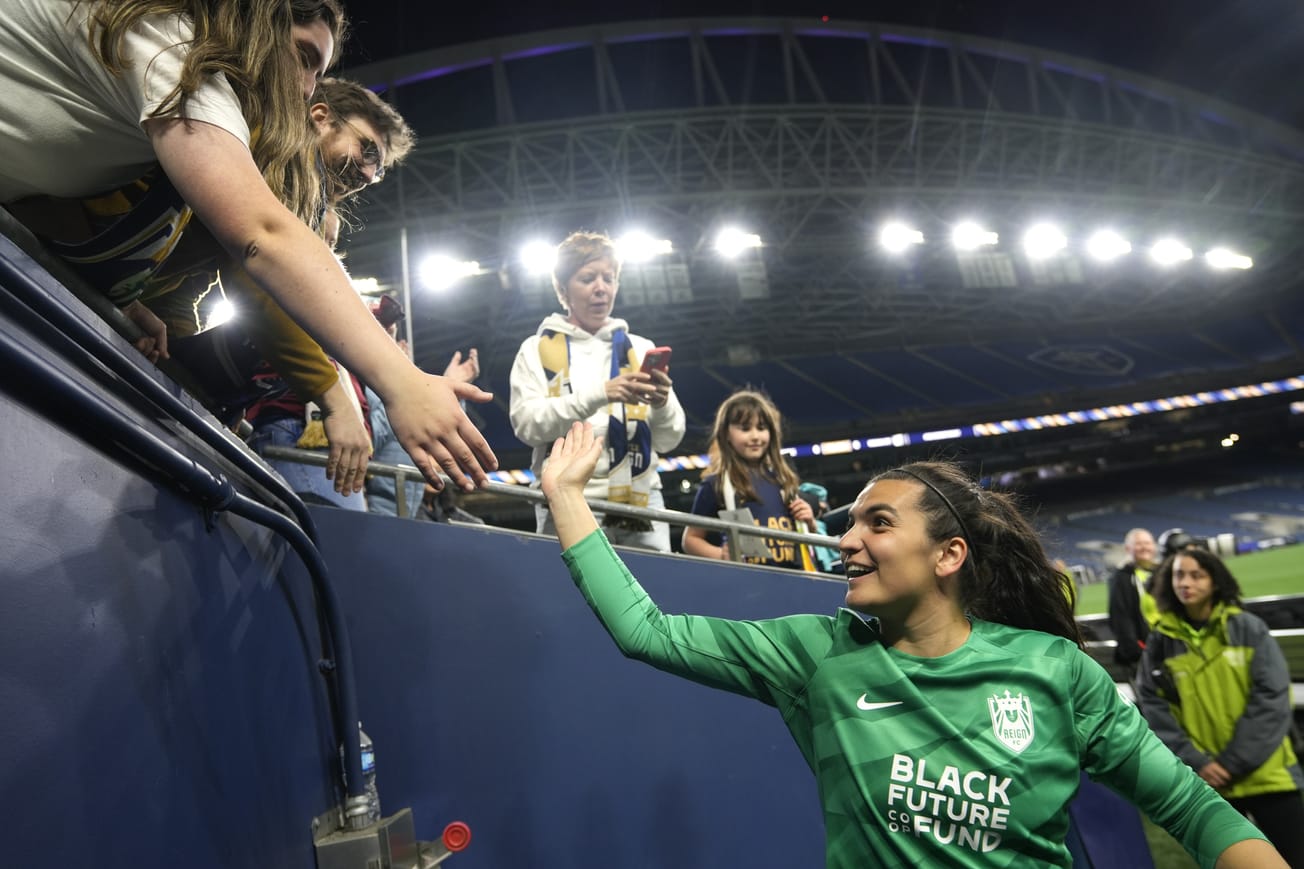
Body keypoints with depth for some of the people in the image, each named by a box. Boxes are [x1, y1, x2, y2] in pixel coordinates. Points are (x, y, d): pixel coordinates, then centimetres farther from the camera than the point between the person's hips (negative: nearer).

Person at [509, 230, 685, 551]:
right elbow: (527, 424, -8)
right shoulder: (537, 349, 8)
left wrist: (662, 403, -13)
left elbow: (669, 439, 8)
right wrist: (600, 394, -20)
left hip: (641, 502, 2)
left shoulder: (640, 349, 14)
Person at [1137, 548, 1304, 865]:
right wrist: (1195, 762, -13)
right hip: (1207, 782, 1)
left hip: (1267, 774, -1)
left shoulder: (1248, 628, -4)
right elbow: (1154, 709, -2)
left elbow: (1273, 698, -9)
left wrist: (1234, 762, -14)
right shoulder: (1160, 642, -1)